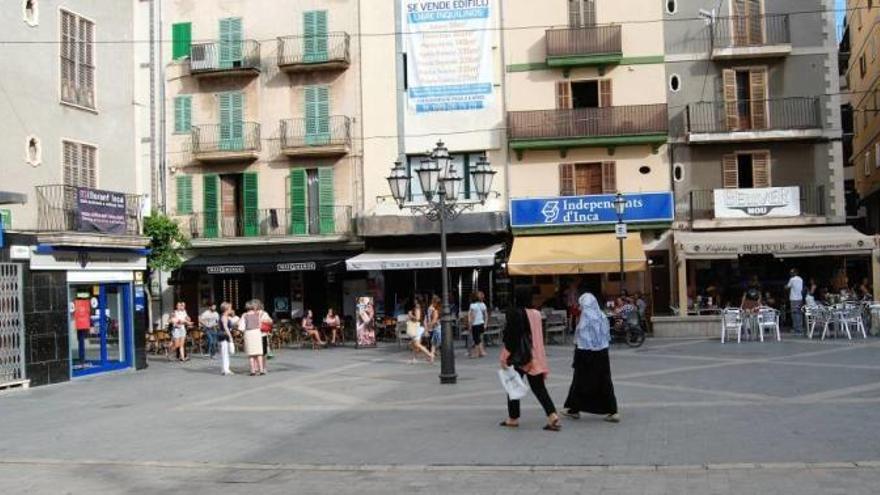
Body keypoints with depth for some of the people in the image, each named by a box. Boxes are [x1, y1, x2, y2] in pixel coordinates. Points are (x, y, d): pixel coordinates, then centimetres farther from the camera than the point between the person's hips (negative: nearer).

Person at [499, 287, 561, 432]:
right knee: (538, 387, 5)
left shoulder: (514, 313, -14)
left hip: (518, 356, -5)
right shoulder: (536, 314, 4)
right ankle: (553, 416, -9)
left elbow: (510, 336, -15)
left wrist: (505, 357, -9)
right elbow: (539, 336, 12)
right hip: (535, 357, 5)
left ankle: (513, 418, 20)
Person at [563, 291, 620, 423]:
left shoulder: (585, 317, -13)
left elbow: (581, 339, -14)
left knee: (580, 381, 9)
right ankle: (612, 412, 3)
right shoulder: (602, 316, 3)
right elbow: (607, 336, 6)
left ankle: (574, 409, 21)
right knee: (604, 383, 8)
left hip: (586, 353, -5)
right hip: (602, 354, 5)